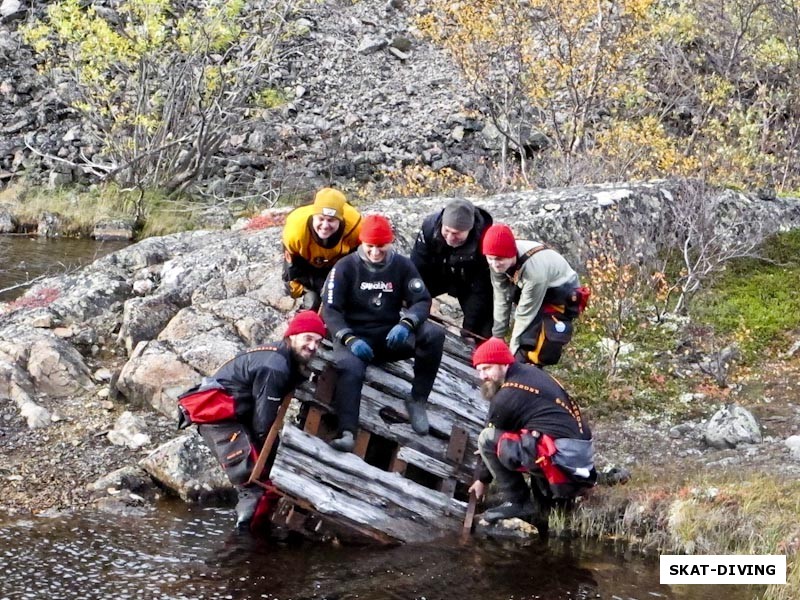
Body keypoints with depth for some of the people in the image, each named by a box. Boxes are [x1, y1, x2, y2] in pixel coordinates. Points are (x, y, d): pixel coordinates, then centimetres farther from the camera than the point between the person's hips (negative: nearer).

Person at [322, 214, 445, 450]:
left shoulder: (402, 266, 3)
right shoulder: (345, 267, -3)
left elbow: (422, 301, -2)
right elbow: (330, 309, -6)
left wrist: (405, 324, -25)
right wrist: (350, 339, -23)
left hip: (391, 336, 3)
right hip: (355, 335, -2)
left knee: (434, 335, -23)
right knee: (349, 368, -36)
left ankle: (417, 399, -14)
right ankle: (347, 433, -46)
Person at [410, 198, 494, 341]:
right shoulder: (430, 226, -31)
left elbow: (480, 291, -28)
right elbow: (418, 269, -22)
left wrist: (468, 331, -28)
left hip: (468, 282, -2)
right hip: (437, 274, 3)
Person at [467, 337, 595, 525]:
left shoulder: (507, 396, -7)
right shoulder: (532, 372, 17)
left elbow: (491, 441, 5)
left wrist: (482, 480, 19)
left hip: (560, 459, -9)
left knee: (487, 438, -9)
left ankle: (516, 502, -7)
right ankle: (548, 494, 17)